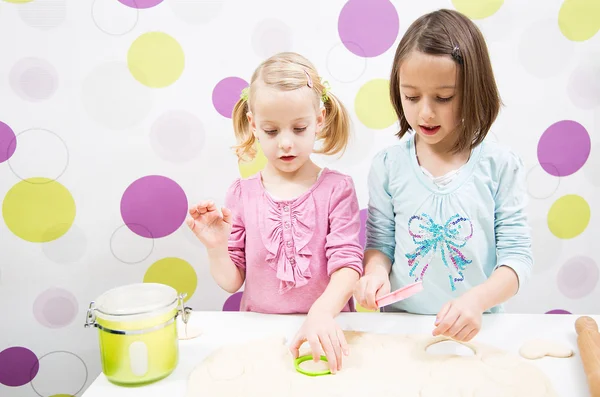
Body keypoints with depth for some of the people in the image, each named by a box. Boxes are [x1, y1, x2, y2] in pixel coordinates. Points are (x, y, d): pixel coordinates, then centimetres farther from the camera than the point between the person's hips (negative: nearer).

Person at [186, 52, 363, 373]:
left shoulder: (336, 189, -1)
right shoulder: (241, 194, 3)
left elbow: (347, 264, -11)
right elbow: (231, 282, 7)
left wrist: (321, 314, -29)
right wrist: (216, 248, -13)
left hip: (324, 333, -1)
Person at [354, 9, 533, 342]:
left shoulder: (501, 166, -3)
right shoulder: (389, 165, 1)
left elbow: (517, 255, -4)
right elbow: (380, 243, 7)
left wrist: (478, 299, -20)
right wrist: (376, 272, -14)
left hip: (475, 329, 2)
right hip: (401, 325, -1)